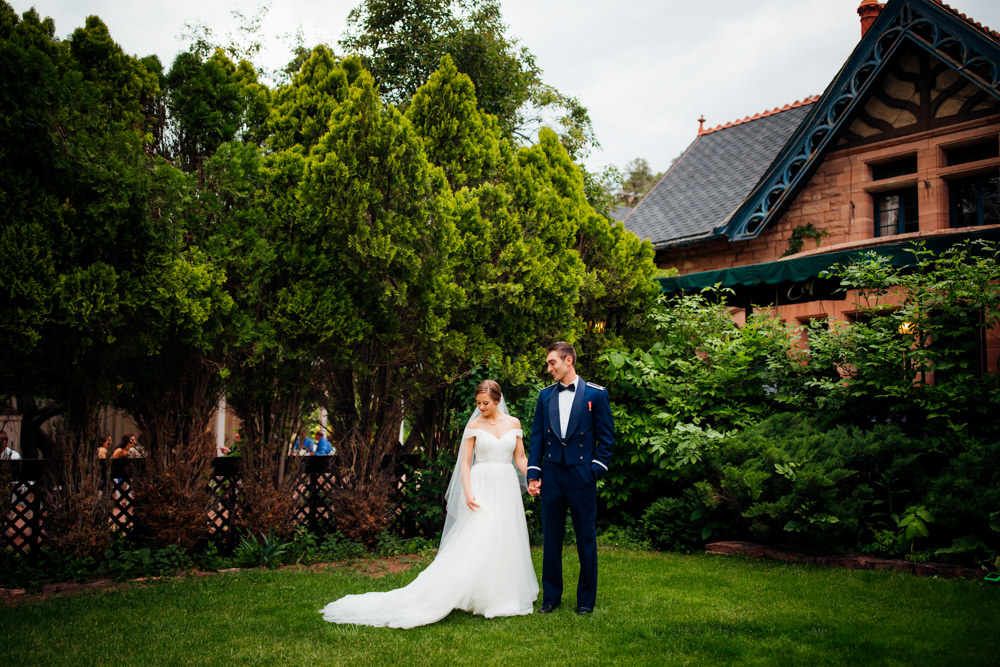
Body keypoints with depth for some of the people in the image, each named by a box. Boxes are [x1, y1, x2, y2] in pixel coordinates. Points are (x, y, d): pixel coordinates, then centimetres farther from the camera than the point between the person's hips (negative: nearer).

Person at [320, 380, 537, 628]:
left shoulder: (513, 423, 8)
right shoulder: (474, 426, 1)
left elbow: (520, 458, 11)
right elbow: (465, 462, -1)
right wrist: (468, 492, -15)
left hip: (507, 488, 3)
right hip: (482, 489, -3)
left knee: (504, 544, 6)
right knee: (475, 544, -10)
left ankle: (505, 596, 17)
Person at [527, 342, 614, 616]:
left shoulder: (596, 394, -2)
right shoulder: (545, 396, 9)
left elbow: (606, 437, 0)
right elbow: (536, 437, 9)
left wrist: (597, 469, -8)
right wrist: (533, 474, 3)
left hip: (582, 476, -3)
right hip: (551, 476, 3)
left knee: (586, 539, 5)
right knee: (551, 539, 9)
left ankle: (586, 599, 18)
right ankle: (551, 596, 21)